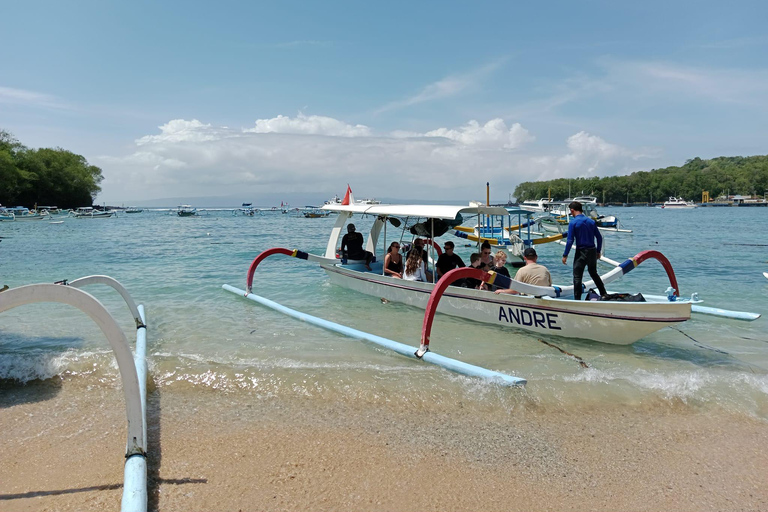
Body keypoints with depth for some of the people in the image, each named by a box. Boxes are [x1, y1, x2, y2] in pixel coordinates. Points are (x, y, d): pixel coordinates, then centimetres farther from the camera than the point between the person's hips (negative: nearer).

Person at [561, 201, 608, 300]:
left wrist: (565, 255, -8)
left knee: (577, 276, 2)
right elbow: (599, 237, 9)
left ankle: (577, 299, 1)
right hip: (592, 251, 6)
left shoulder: (573, 222, -10)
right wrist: (598, 251, 19)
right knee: (594, 274, 23)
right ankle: (604, 294, 28)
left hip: (581, 252, -6)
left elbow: (570, 241, -14)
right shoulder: (591, 221, 6)